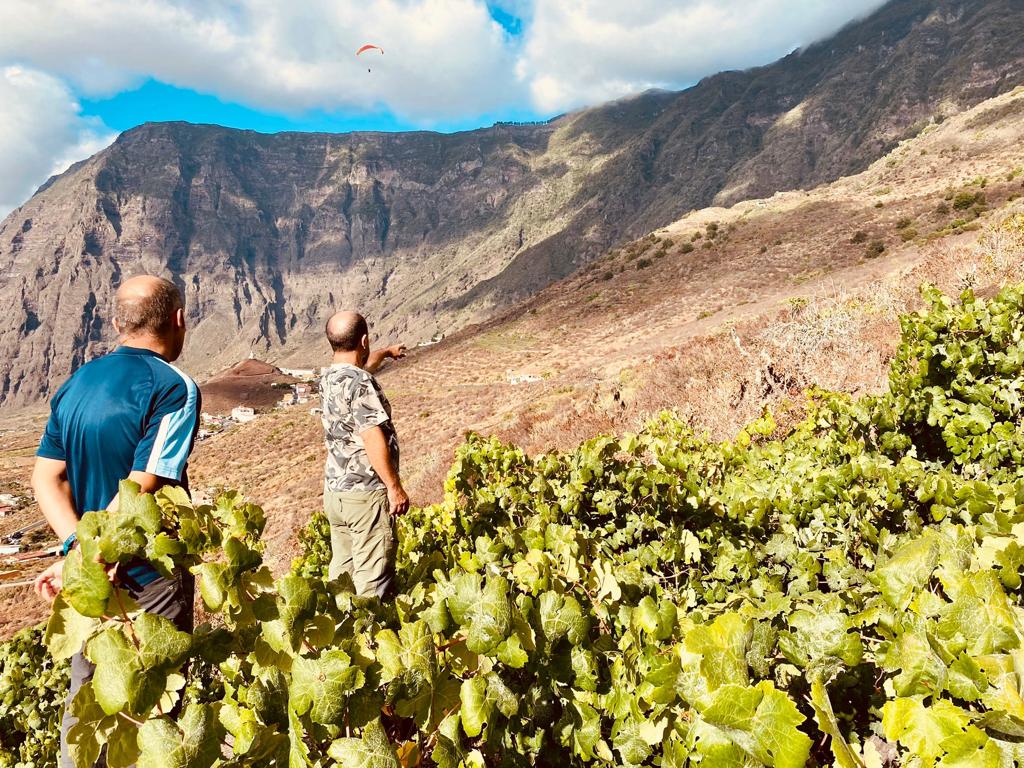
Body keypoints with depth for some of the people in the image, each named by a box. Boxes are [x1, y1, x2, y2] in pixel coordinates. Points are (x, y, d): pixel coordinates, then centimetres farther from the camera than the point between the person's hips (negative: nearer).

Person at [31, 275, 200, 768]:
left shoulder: (75, 384, 4)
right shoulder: (174, 388, -19)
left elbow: (45, 480, 0)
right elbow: (139, 491, -25)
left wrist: (76, 546, -10)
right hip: (150, 576, -6)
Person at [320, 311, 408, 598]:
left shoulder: (329, 378, 8)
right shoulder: (360, 383, -19)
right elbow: (373, 440, -23)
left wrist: (387, 352, 48)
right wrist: (394, 487, -17)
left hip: (335, 489, 9)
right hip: (365, 493, -9)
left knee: (342, 566, 16)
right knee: (372, 575, -1)